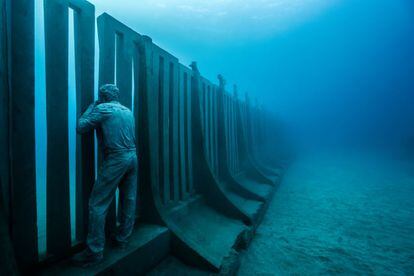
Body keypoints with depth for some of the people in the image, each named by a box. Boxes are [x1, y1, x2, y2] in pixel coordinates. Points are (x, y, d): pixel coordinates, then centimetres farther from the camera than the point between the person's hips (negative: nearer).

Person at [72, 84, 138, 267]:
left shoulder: (102, 108, -2)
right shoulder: (128, 111, 15)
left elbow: (80, 128, 0)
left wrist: (91, 107, 12)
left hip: (116, 159, -7)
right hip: (132, 157, 7)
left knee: (98, 204, 1)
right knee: (129, 200, 13)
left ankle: (95, 251, 7)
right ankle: (122, 238, 27)